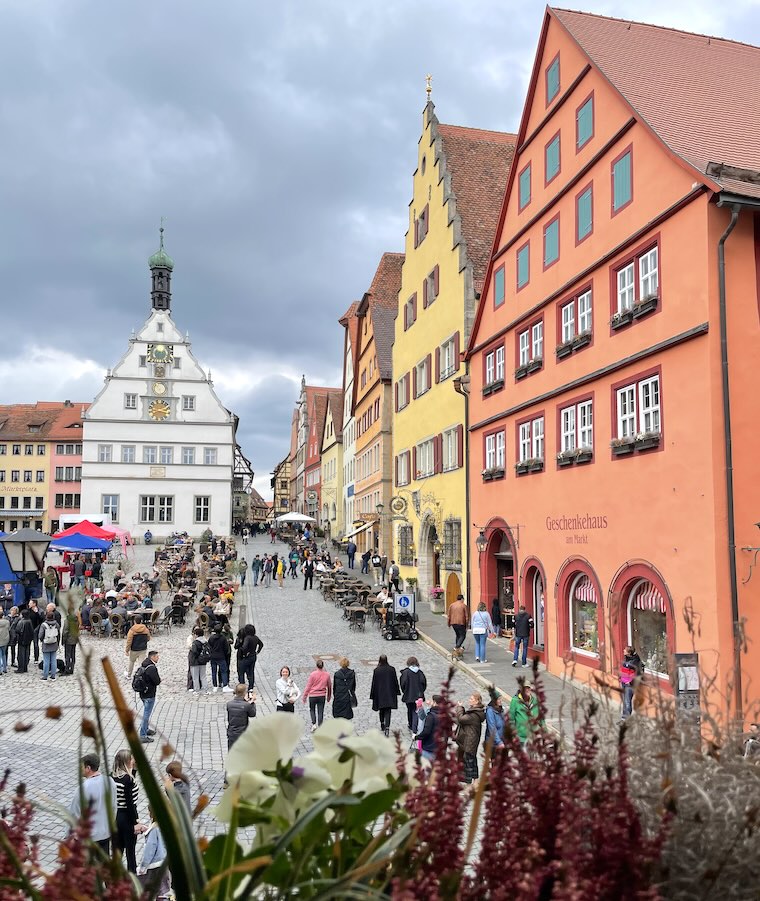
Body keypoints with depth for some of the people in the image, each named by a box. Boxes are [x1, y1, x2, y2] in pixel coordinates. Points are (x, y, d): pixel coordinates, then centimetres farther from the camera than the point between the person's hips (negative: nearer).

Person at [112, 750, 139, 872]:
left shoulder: (112, 776, -2)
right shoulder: (128, 779, -22)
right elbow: (130, 803, -21)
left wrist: (134, 769, 7)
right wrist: (135, 823, -14)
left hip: (115, 816, 6)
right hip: (127, 817, -6)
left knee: (117, 849, 18)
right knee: (130, 851, 9)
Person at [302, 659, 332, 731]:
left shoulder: (312, 674, -9)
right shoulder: (327, 675, -1)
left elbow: (308, 686, -5)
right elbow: (329, 686, 11)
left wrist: (304, 696, 4)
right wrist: (329, 696, 24)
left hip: (312, 695, -1)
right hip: (322, 696, 1)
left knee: (312, 710, 18)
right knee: (320, 712, 8)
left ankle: (314, 724, 3)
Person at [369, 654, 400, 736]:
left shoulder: (376, 670, -9)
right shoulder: (392, 669, -6)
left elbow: (374, 683, -5)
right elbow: (395, 681, 1)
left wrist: (372, 695, 1)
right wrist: (397, 692, 12)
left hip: (380, 693, 0)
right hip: (390, 693, 0)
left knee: (381, 710, 20)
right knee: (388, 711, -1)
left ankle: (382, 725, 32)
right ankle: (387, 727, -17)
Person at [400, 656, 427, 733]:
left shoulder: (406, 672, -11)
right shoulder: (420, 672, -3)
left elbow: (403, 683, -13)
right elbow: (424, 683, -6)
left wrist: (404, 691, 4)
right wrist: (421, 691, 8)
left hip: (408, 695, -1)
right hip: (418, 695, 1)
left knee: (410, 711, 17)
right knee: (416, 712, 4)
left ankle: (411, 727, 31)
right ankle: (414, 729, -8)